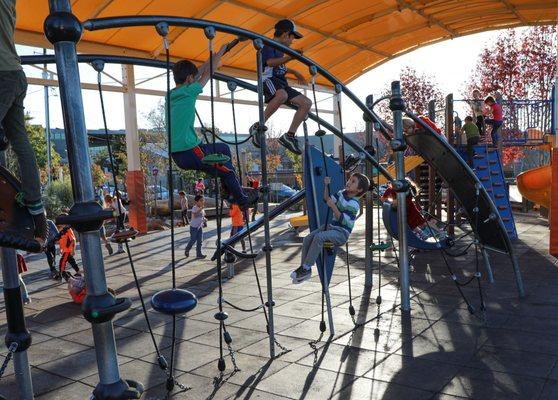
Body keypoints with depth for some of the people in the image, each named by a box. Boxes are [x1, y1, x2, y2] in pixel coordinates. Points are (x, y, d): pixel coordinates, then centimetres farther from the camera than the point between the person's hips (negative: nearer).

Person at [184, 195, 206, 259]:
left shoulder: (202, 208, 6)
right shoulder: (194, 208, -18)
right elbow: (194, 216, -34)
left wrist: (204, 219, 0)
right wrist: (200, 209, -36)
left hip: (200, 226, 7)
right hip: (194, 226, -7)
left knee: (200, 241, 5)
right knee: (193, 240, 2)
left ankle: (199, 254, 9)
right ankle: (187, 250, 26)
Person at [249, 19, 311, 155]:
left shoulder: (279, 49, 27)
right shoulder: (269, 45, -1)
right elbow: (271, 62, -22)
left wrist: (294, 72, 42)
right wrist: (290, 57, -29)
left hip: (281, 83, 9)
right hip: (269, 80, -9)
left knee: (307, 103, -3)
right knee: (282, 95, -43)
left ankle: (289, 135, -5)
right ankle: (257, 127, -33)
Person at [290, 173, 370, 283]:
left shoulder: (354, 204, -16)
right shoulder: (342, 193, 8)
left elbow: (342, 220, -21)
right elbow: (327, 199, 15)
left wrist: (333, 206, -25)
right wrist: (326, 185, 3)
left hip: (341, 232, -8)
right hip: (331, 226, 8)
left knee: (319, 237, -33)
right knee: (307, 239, -10)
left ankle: (306, 269, -26)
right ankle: (304, 268, -4)